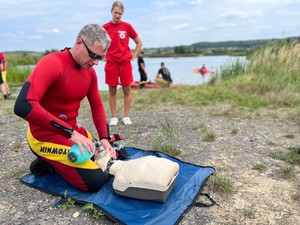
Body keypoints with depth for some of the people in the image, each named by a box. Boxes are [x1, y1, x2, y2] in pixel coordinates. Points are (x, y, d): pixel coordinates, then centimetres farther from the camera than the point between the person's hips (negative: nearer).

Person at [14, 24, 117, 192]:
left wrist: (104, 139, -7)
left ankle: (55, 161, 16)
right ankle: (49, 162, 5)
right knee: (96, 181, -15)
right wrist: (70, 133, -36)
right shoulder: (52, 64, -24)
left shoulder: (90, 71, 0)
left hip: (71, 130, 8)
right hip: (45, 136, -8)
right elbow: (23, 106, -36)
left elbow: (97, 106, 7)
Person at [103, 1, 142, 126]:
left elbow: (139, 42, 9)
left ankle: (126, 116, 13)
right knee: (112, 91, 4)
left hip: (125, 63, 0)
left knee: (127, 90, 3)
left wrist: (133, 56, 2)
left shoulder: (127, 26, 0)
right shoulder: (105, 27, 0)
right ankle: (114, 117, 14)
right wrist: (104, 56, 2)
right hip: (111, 63, 0)